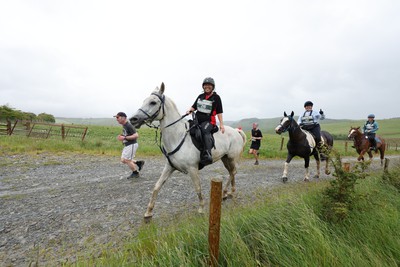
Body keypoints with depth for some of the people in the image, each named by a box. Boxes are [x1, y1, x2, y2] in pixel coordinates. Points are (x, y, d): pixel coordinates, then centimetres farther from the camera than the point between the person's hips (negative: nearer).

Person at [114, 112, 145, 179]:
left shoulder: (128, 125, -20)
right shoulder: (124, 125, 9)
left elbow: (136, 135, -26)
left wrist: (124, 138, -27)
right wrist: (121, 136, 4)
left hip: (132, 145, -10)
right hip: (127, 145, 10)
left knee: (127, 160, -1)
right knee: (123, 160, 12)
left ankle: (135, 173, 18)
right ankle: (139, 163, 20)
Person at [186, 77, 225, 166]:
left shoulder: (216, 97, 5)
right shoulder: (200, 96, 19)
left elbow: (219, 112, 3)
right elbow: (194, 107, 23)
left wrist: (221, 124, -5)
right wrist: (189, 110, -1)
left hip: (208, 120, -7)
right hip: (197, 119, 7)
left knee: (205, 131, -36)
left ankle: (207, 154, -49)